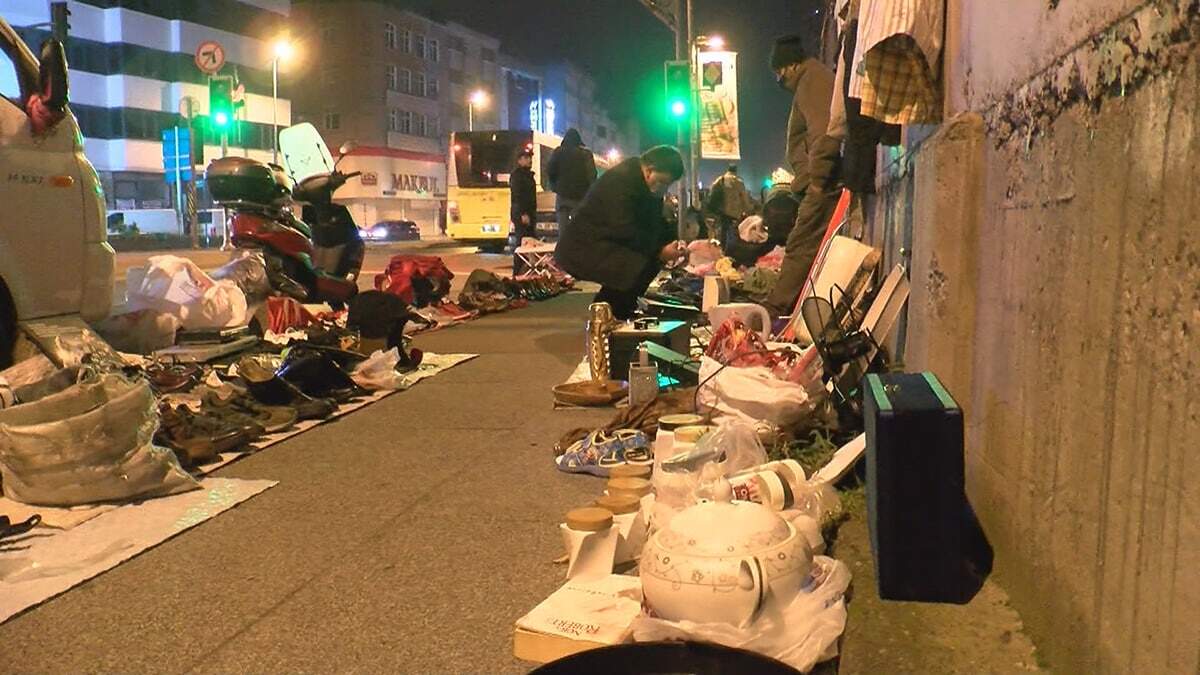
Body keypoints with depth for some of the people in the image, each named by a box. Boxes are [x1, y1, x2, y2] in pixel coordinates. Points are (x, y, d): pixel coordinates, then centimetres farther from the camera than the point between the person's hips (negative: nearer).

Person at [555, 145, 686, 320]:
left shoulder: (647, 186, 10)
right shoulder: (621, 180, -22)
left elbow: (657, 224, 15)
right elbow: (625, 231, -27)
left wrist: (673, 244, -4)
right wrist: (659, 251, -23)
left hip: (606, 243, 11)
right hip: (583, 249, -11)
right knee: (641, 268, -26)